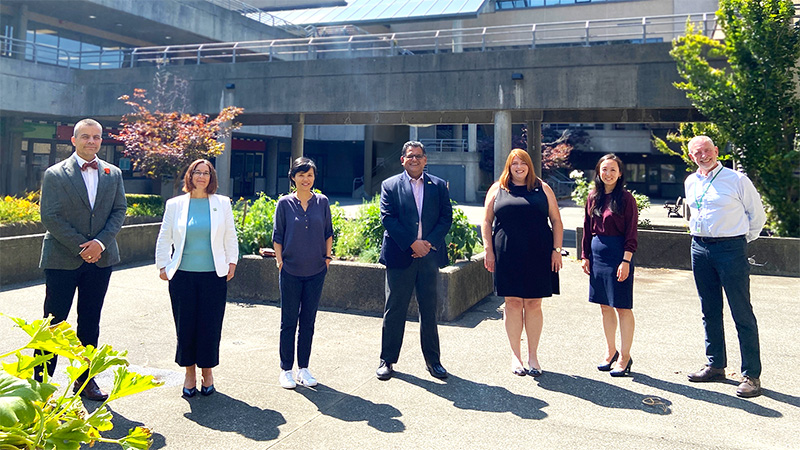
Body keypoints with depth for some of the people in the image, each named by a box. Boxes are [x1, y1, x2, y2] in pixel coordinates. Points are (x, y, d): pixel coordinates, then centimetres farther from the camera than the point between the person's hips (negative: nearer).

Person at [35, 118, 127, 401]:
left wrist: (101, 242, -11)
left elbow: (119, 211, 4)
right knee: (54, 322, 2)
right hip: (62, 259, -3)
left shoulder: (113, 174, 8)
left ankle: (85, 380, 21)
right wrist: (80, 246, -14)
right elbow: (49, 216, -8)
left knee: (90, 323, 11)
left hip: (100, 259, 3)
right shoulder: (55, 174, -2)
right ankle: (40, 381, 14)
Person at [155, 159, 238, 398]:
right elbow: (164, 238, 11)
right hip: (183, 275, 0)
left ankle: (207, 371, 19)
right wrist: (163, 266, 6)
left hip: (214, 275, 0)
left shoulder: (222, 203, 7)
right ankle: (189, 371, 20)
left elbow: (230, 236, 10)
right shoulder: (175, 205, 7)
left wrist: (232, 262, 5)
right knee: (185, 325, 4)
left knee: (210, 325, 2)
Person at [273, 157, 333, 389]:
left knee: (308, 321, 10)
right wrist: (280, 261, -4)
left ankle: (303, 368, 21)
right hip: (290, 271, -2)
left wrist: (327, 257, 4)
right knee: (289, 322, 4)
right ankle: (286, 370, 16)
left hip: (316, 271, 2)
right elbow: (277, 237, 2)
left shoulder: (322, 202, 3)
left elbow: (328, 233, 10)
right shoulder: (285, 203, -2)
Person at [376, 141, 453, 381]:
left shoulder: (439, 185, 9)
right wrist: (412, 243, -14)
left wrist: (429, 242, -10)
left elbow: (446, 218, 4)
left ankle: (433, 360, 22)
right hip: (400, 255, -2)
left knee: (429, 311, 10)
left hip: (429, 255, 2)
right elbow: (387, 218, -5)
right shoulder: (390, 185, 4)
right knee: (394, 311, 5)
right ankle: (387, 360, 17)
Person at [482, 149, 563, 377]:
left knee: (533, 304, 4)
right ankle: (515, 354, 14)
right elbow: (487, 222, 9)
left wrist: (556, 250, 1)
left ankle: (533, 356, 15)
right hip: (507, 254, 0)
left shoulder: (542, 189, 9)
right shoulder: (497, 189, 9)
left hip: (538, 255, 0)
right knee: (513, 303, 3)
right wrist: (489, 251, 1)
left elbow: (556, 221, 9)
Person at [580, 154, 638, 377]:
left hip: (618, 253, -6)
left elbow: (631, 234, -9)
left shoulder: (625, 198, -6)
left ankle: (625, 356, 10)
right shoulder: (593, 198, 9)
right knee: (605, 306, 13)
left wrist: (626, 260, -15)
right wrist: (585, 256, 8)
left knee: (623, 307, 0)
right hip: (597, 253, 6)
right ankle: (610, 351, 26)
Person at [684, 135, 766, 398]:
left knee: (742, 313, -5)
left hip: (730, 249, -6)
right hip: (699, 248, 6)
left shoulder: (737, 180, -6)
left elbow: (757, 215, 2)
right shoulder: (690, 183, 12)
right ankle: (715, 365, 24)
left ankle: (751, 375, 0)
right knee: (710, 311, 13)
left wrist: (744, 240, 9)